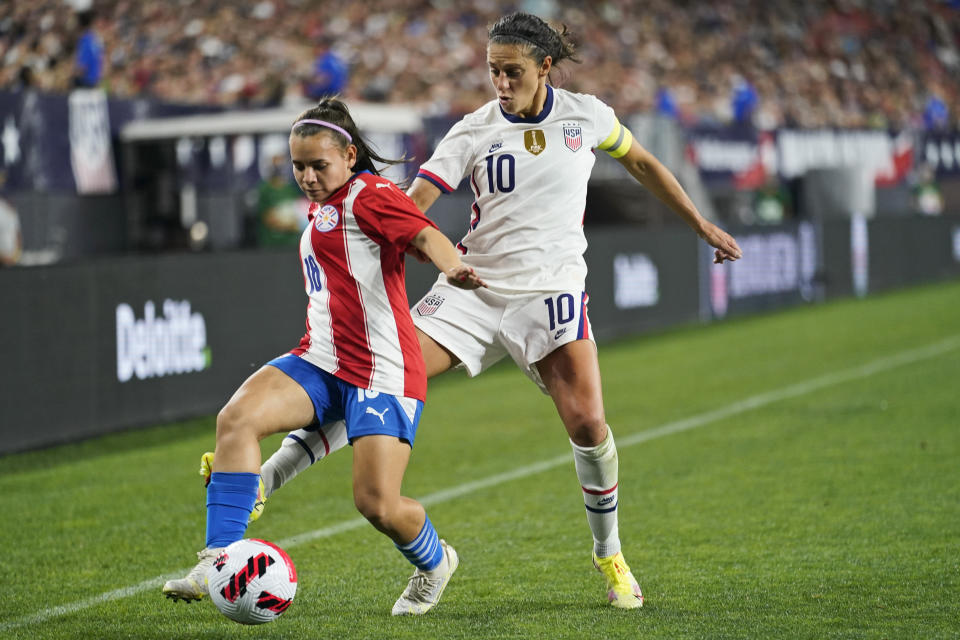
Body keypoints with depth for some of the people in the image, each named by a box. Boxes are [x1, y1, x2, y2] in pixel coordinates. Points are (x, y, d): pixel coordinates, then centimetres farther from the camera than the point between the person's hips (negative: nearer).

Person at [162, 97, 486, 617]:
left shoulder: (369, 195, -8)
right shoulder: (324, 207, 19)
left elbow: (425, 235, -26)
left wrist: (452, 269, -45)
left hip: (381, 372, -8)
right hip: (320, 362, 8)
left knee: (378, 505, -12)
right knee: (237, 418, -19)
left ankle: (434, 563, 23)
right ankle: (220, 559, -22)